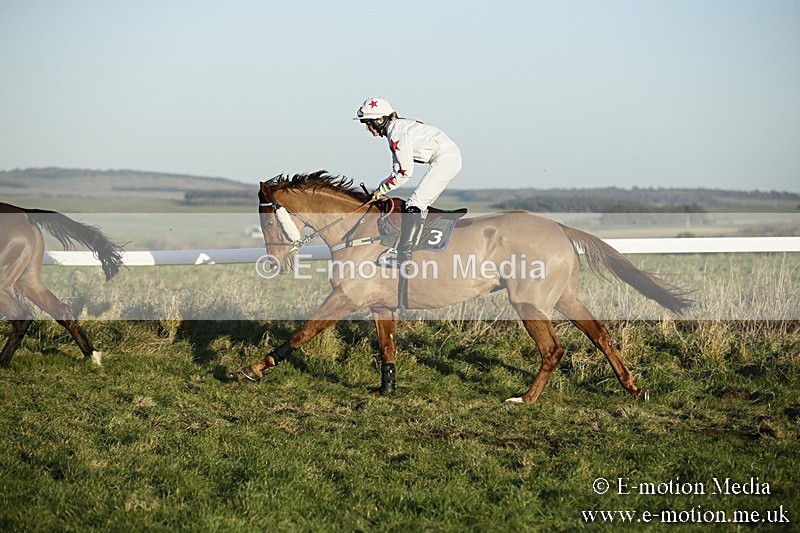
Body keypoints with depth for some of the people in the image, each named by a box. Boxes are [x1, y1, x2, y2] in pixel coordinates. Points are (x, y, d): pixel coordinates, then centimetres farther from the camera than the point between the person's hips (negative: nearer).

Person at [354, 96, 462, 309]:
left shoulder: (397, 134, -16)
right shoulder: (398, 128, 15)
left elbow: (404, 174, -16)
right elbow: (399, 171, 16)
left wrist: (381, 189, -7)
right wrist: (380, 189, 5)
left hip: (445, 159, -11)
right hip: (449, 158, 11)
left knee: (414, 206, -15)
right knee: (419, 205, 12)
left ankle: (404, 255, -20)